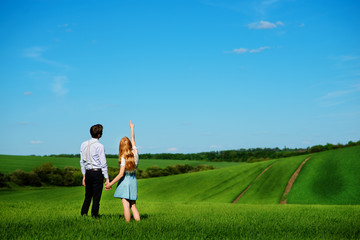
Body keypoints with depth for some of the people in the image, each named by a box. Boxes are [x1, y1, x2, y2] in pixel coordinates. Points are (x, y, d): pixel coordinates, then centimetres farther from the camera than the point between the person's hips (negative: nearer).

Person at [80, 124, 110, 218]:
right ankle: (94, 216, 2)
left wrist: (84, 175, 20)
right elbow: (103, 164, -10)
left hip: (88, 172, 6)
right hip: (97, 172, -6)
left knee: (88, 196, 15)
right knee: (96, 198, 0)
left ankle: (83, 215, 15)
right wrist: (107, 178, -6)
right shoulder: (99, 146, -10)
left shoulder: (84, 145, 7)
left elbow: (82, 161, 13)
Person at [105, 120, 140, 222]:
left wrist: (110, 184, -10)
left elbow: (121, 174, -16)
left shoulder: (123, 157, -13)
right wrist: (132, 128, 34)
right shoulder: (135, 152, 1)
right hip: (133, 181, 6)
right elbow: (133, 139, 19)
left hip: (125, 181, -6)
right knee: (133, 206, 13)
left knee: (126, 205, -5)